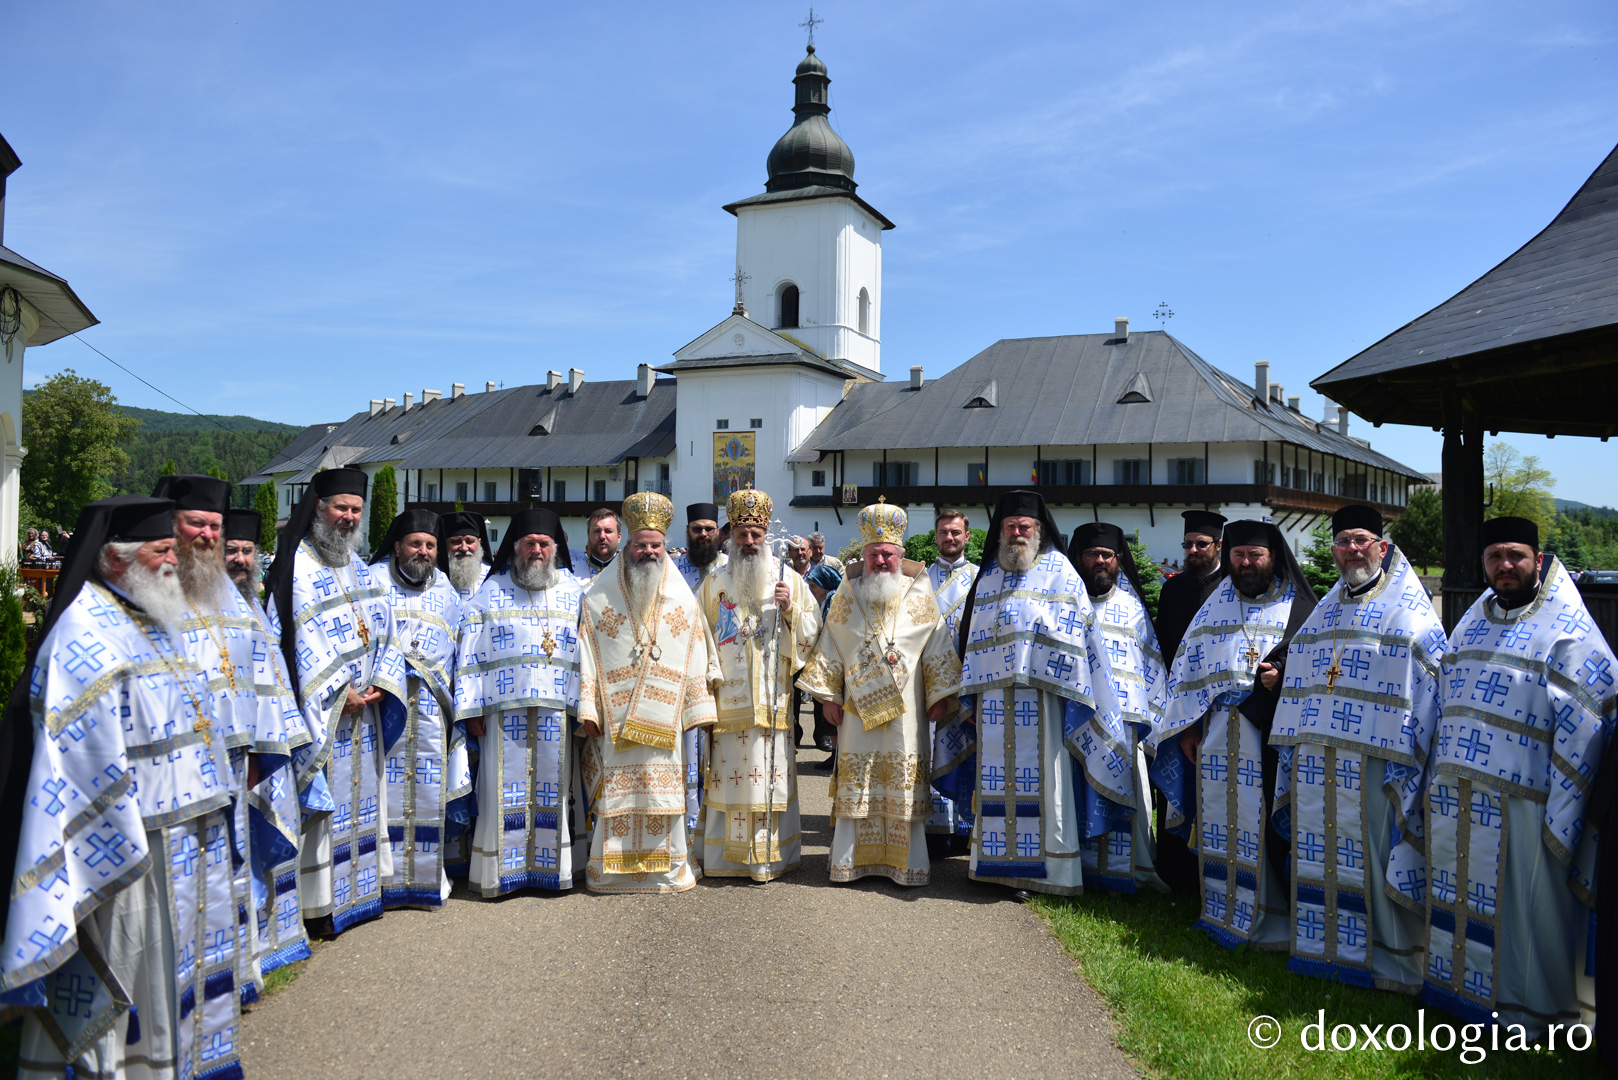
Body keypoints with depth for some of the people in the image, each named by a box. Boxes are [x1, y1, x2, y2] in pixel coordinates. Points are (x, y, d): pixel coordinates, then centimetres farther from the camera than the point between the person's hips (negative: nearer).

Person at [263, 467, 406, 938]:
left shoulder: (362, 569, 14)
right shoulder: (297, 567, -10)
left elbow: (383, 632, 13)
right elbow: (297, 641, -16)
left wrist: (382, 682, -1)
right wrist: (336, 692, -16)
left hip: (365, 706, 7)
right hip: (319, 708, -7)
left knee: (361, 793, 12)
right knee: (324, 799, -4)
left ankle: (359, 890, 23)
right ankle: (320, 902, 5)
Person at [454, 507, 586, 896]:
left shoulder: (575, 592, 11)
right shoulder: (490, 592, 7)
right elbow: (471, 653, 3)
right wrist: (471, 708, -4)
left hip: (558, 710, 1)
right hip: (504, 709, -1)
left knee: (554, 786, 5)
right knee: (506, 788, -1)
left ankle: (551, 866, 14)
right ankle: (502, 869, 8)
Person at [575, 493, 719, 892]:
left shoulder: (681, 597, 9)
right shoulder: (599, 596, 5)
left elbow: (696, 657, 7)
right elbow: (587, 655, 1)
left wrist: (699, 707, 2)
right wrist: (587, 709, -7)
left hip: (664, 716, 1)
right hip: (614, 716, -1)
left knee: (664, 786, 4)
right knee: (617, 792, 1)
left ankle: (667, 865, 15)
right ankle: (615, 867, 12)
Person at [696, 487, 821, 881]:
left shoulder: (789, 580, 9)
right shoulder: (714, 583, 11)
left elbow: (813, 631, 6)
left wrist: (790, 608, -11)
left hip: (773, 700, 0)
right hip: (727, 699, 0)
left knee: (772, 776, -1)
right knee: (728, 774, -1)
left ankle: (770, 855, 9)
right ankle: (727, 855, 9)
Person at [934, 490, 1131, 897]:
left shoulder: (1059, 571, 2)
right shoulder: (988, 576, 15)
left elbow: (1073, 637, -4)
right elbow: (972, 640, 15)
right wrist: (972, 696, 9)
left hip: (1040, 698, -4)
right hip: (994, 699, 4)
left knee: (1039, 779, -2)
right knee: (997, 780, 7)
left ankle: (1046, 868, 8)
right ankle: (998, 861, 17)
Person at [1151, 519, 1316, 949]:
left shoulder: (1297, 607, 5)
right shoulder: (1215, 605, 14)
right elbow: (1187, 666, 13)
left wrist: (1284, 676, -18)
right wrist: (1187, 727, 7)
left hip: (1269, 735, -3)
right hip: (1216, 735, 3)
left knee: (1266, 821, -4)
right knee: (1220, 818, 7)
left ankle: (1271, 915, 7)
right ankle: (1222, 909, 18)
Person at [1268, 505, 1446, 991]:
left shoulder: (1410, 613, -2)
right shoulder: (1322, 613, 17)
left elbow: (1424, 690, -8)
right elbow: (1296, 690, 18)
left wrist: (1402, 766, -15)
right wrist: (1292, 755, 12)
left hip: (1371, 765, -5)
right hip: (1315, 767, 5)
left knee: (1373, 858, 0)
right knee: (1322, 855, 11)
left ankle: (1390, 957, 13)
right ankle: (1321, 945, 23)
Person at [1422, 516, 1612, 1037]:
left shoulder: (1568, 631, -7)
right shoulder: (1471, 623, 13)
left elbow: (1583, 730, -12)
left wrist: (1560, 818, -17)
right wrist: (1435, 780, 16)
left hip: (1521, 800, -6)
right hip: (1454, 799, 6)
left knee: (1523, 902, 3)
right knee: (1460, 892, 14)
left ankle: (1530, 1005, 19)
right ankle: (1460, 982, 30)